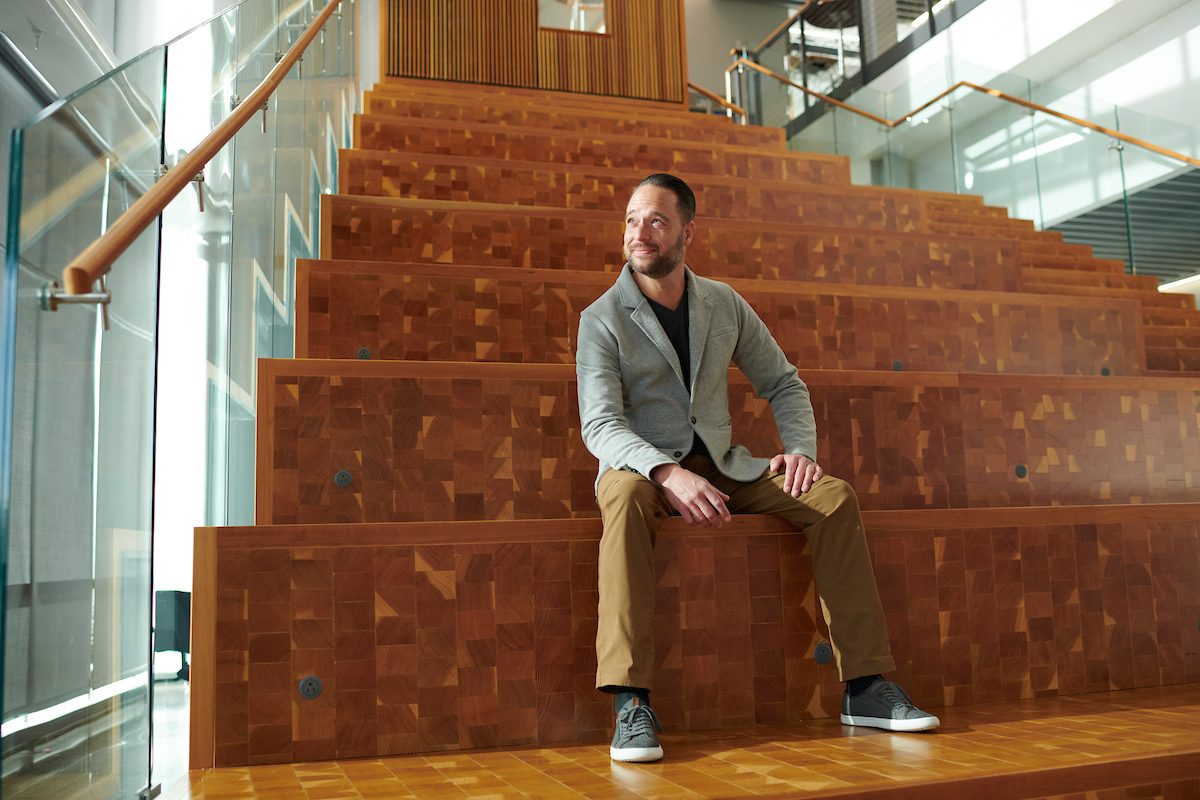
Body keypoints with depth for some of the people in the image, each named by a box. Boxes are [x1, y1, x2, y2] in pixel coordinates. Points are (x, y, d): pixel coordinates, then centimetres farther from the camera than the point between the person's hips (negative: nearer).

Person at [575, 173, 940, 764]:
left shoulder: (724, 305, 9)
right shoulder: (602, 320, -5)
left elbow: (782, 383, 16)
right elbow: (599, 425, -16)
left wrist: (799, 448, -4)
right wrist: (669, 474, -34)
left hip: (719, 464, 4)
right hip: (644, 466, -4)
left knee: (834, 496, -15)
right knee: (625, 496, -40)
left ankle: (865, 687, -12)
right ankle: (631, 703, -42)